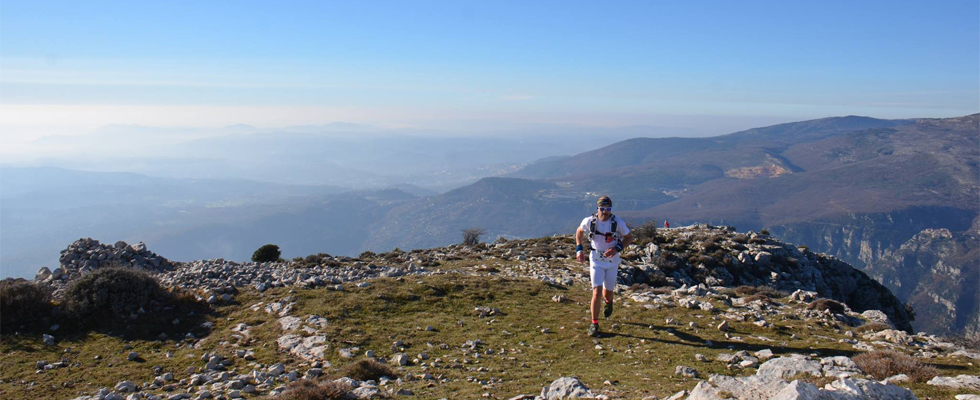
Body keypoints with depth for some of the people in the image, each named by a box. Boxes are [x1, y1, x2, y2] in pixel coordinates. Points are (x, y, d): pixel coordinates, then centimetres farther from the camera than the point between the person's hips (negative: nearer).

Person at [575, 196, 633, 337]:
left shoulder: (618, 223, -16)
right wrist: (579, 249, -2)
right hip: (596, 260, -1)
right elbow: (579, 231, 8)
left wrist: (617, 248, -18)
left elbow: (629, 238, -2)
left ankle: (608, 301, 55)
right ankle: (594, 324, 2)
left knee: (608, 291, 15)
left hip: (612, 260, 1)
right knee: (597, 292, -12)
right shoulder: (589, 221, -13)